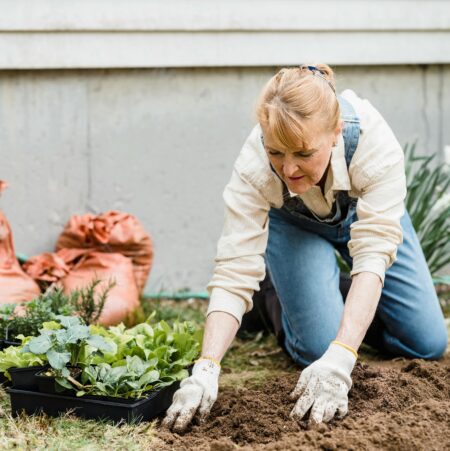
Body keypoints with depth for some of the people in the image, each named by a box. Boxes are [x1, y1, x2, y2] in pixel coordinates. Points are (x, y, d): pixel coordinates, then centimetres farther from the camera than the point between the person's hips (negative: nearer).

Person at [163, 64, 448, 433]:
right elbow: (234, 273, -40)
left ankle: (358, 306, 24)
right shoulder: (253, 167, -39)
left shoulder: (376, 143, -41)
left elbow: (373, 253, -45)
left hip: (364, 209, 1)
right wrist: (206, 370, -53)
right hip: (293, 225, -1)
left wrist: (340, 359, -56)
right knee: (319, 347, -21)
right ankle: (282, 303, 12)